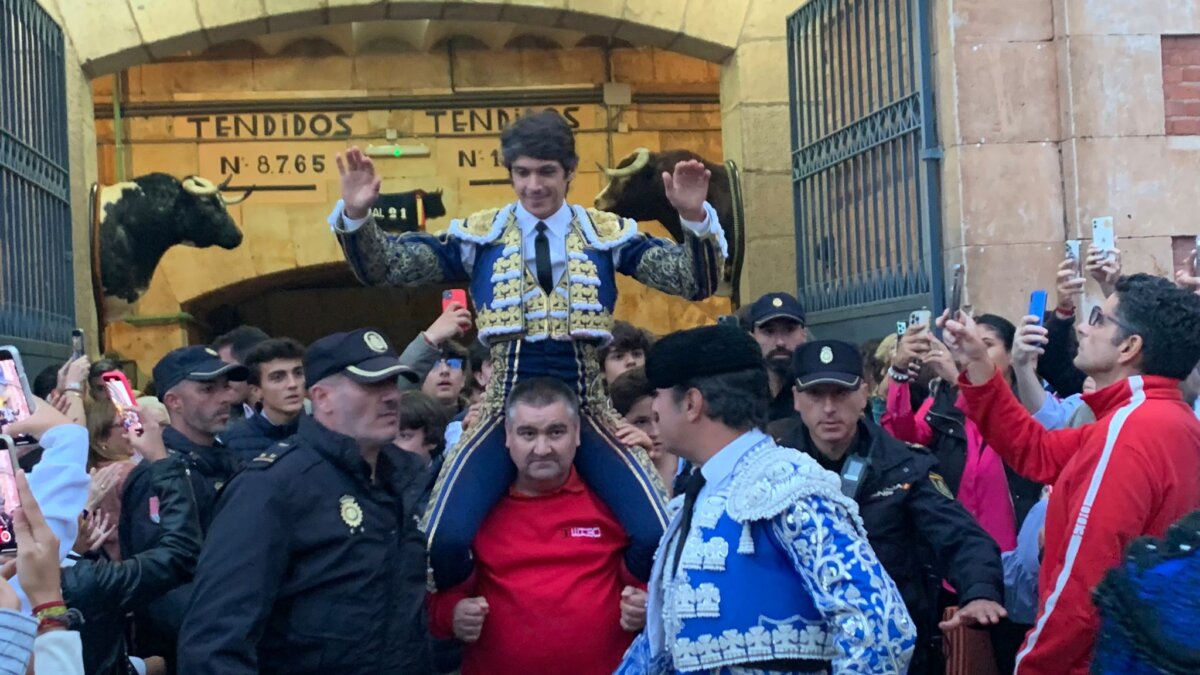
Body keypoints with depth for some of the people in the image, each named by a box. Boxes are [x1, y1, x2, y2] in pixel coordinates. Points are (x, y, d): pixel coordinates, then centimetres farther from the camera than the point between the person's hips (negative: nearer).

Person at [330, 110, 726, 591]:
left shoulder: (607, 234, 3)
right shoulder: (479, 236, 3)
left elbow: (696, 282, -4)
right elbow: (383, 267, 0)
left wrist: (695, 218, -22)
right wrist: (356, 215, -19)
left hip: (586, 411, 0)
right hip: (506, 412, 0)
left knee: (660, 536, -17)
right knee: (444, 539, -21)